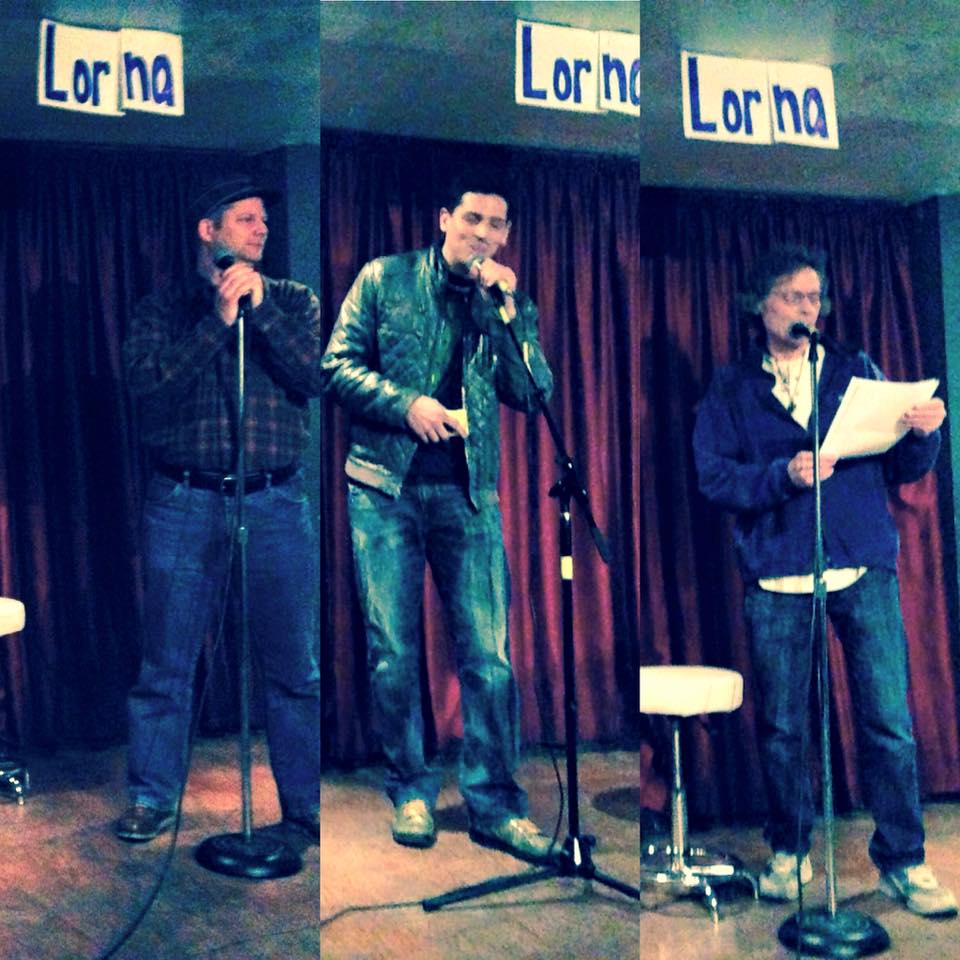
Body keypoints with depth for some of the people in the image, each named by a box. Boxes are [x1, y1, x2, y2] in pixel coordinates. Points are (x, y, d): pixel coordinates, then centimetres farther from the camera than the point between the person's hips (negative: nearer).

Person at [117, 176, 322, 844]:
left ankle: (307, 806, 15)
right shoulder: (161, 310, 9)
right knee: (167, 664, 5)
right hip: (185, 500, 0)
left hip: (278, 501, 1)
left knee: (295, 667, 4)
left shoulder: (293, 301, 12)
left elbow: (313, 377, -4)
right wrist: (219, 320, -12)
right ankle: (154, 799, 20)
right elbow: (148, 388, -8)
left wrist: (259, 307, -11)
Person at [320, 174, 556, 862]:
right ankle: (410, 790, 20)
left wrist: (505, 309, -10)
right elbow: (339, 365, 2)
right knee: (393, 651, 3)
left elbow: (534, 394, -1)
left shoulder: (509, 302, 10)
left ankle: (494, 803, 10)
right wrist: (407, 404, -12)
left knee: (490, 656, -2)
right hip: (386, 485, -1)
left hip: (468, 491, 1)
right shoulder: (384, 280, 6)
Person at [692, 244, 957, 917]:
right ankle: (790, 853, 22)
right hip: (777, 578, 0)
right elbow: (713, 476, -1)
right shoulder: (732, 389, 10)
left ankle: (903, 863, 11)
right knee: (781, 727, 6)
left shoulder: (856, 371, 14)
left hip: (865, 571, 1)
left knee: (890, 723, -3)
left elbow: (903, 469, 10)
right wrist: (782, 475, -16)